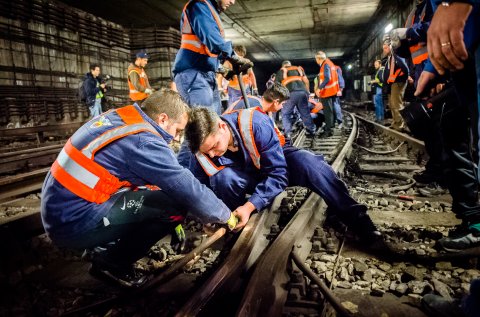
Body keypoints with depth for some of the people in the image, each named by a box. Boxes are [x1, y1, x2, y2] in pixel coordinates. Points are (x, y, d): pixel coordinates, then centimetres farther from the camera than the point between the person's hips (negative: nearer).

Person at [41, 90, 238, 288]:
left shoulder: (118, 116, 6)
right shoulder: (144, 142, -20)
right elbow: (190, 191, -17)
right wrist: (226, 216, 2)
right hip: (74, 222, -9)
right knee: (175, 204, -17)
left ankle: (105, 242, 15)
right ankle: (112, 263, 1)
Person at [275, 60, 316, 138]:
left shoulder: (280, 72, 22)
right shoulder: (299, 68, 28)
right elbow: (306, 81, 17)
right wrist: (307, 91, 25)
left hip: (291, 93, -3)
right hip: (302, 92, 3)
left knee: (285, 114, 8)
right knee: (305, 113, 14)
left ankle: (287, 134, -2)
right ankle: (311, 131, 16)